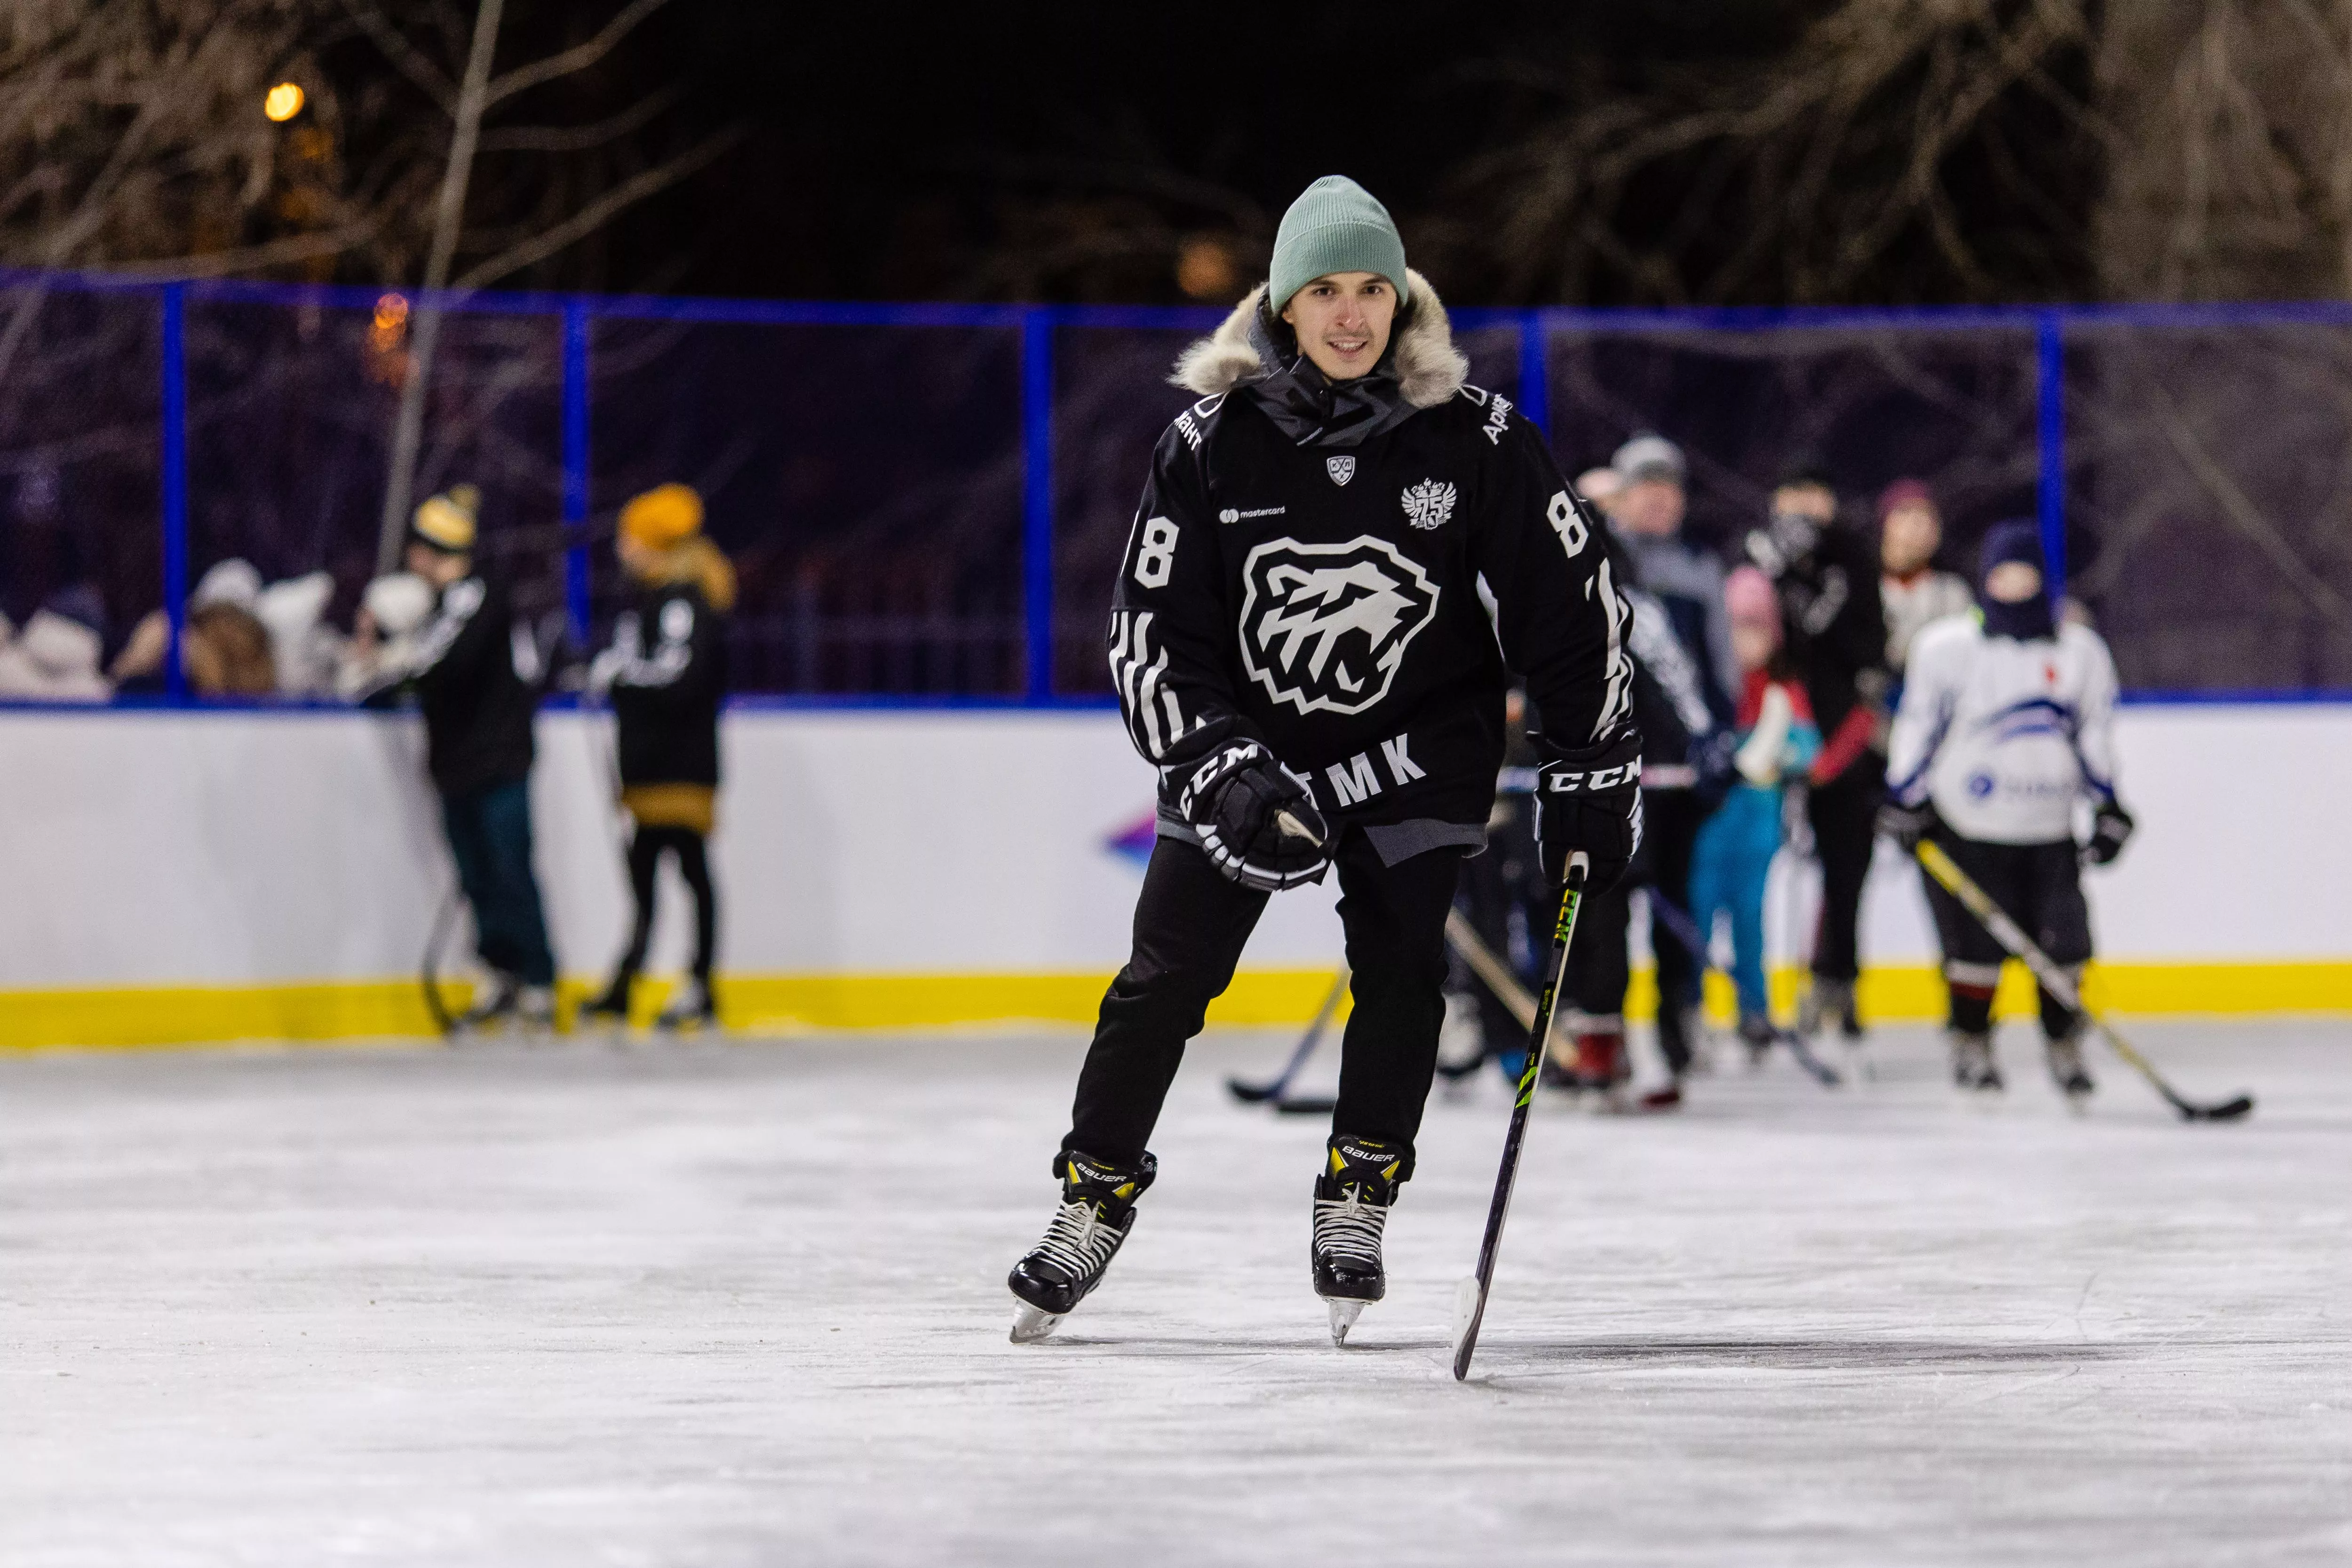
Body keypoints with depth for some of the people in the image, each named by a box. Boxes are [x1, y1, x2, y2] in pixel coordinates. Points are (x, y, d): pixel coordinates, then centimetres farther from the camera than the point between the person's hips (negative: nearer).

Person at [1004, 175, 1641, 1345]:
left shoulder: (1474, 437, -13)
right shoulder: (1212, 442, -13)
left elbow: (1572, 594, -5)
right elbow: (1151, 630, -9)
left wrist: (1590, 770, -5)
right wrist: (1220, 769, -21)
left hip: (1417, 745, 0)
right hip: (1241, 740, 0)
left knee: (1400, 968, -8)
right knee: (1167, 976, -1)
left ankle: (1358, 1200, 9)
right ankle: (1094, 1202, 12)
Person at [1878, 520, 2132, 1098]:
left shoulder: (2081, 652, 5)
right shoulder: (1948, 645, -4)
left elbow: (2095, 732, 10)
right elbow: (1917, 724, 0)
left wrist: (2109, 811, 6)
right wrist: (1903, 805, -2)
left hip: (2048, 828, 3)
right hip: (1965, 827, -3)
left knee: (2062, 942, -2)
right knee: (1976, 944, -4)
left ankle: (2063, 1045, 15)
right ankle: (1971, 1044, 14)